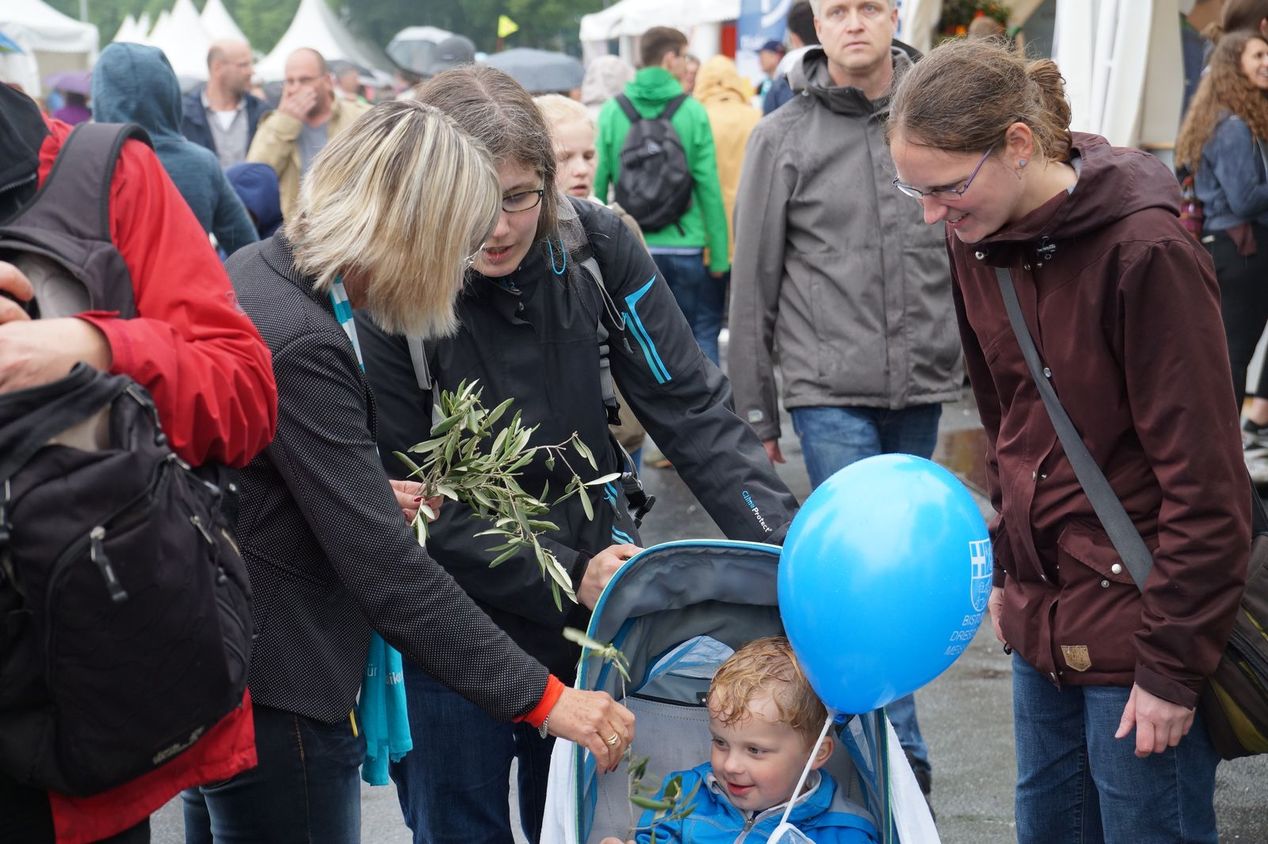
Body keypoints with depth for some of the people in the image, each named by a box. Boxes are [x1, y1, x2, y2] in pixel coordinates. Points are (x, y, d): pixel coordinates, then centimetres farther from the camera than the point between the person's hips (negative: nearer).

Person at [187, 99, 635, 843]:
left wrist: (366, 495, 10)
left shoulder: (252, 275, 4)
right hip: (274, 698, -10)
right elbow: (387, 568, -27)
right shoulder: (301, 346, -26)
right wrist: (542, 698, -24)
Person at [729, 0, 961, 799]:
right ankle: (901, 751, -3)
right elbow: (753, 285, 2)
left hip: (921, 386, 3)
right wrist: (754, 413, 1)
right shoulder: (782, 139, -1)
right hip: (830, 393, -3)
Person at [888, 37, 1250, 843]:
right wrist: (1008, 568, 16)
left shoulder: (1147, 252, -21)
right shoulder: (980, 240, 2)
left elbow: (1205, 483, -18)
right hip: (1045, 620, 7)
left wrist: (1172, 666, -16)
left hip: (1135, 626, -7)